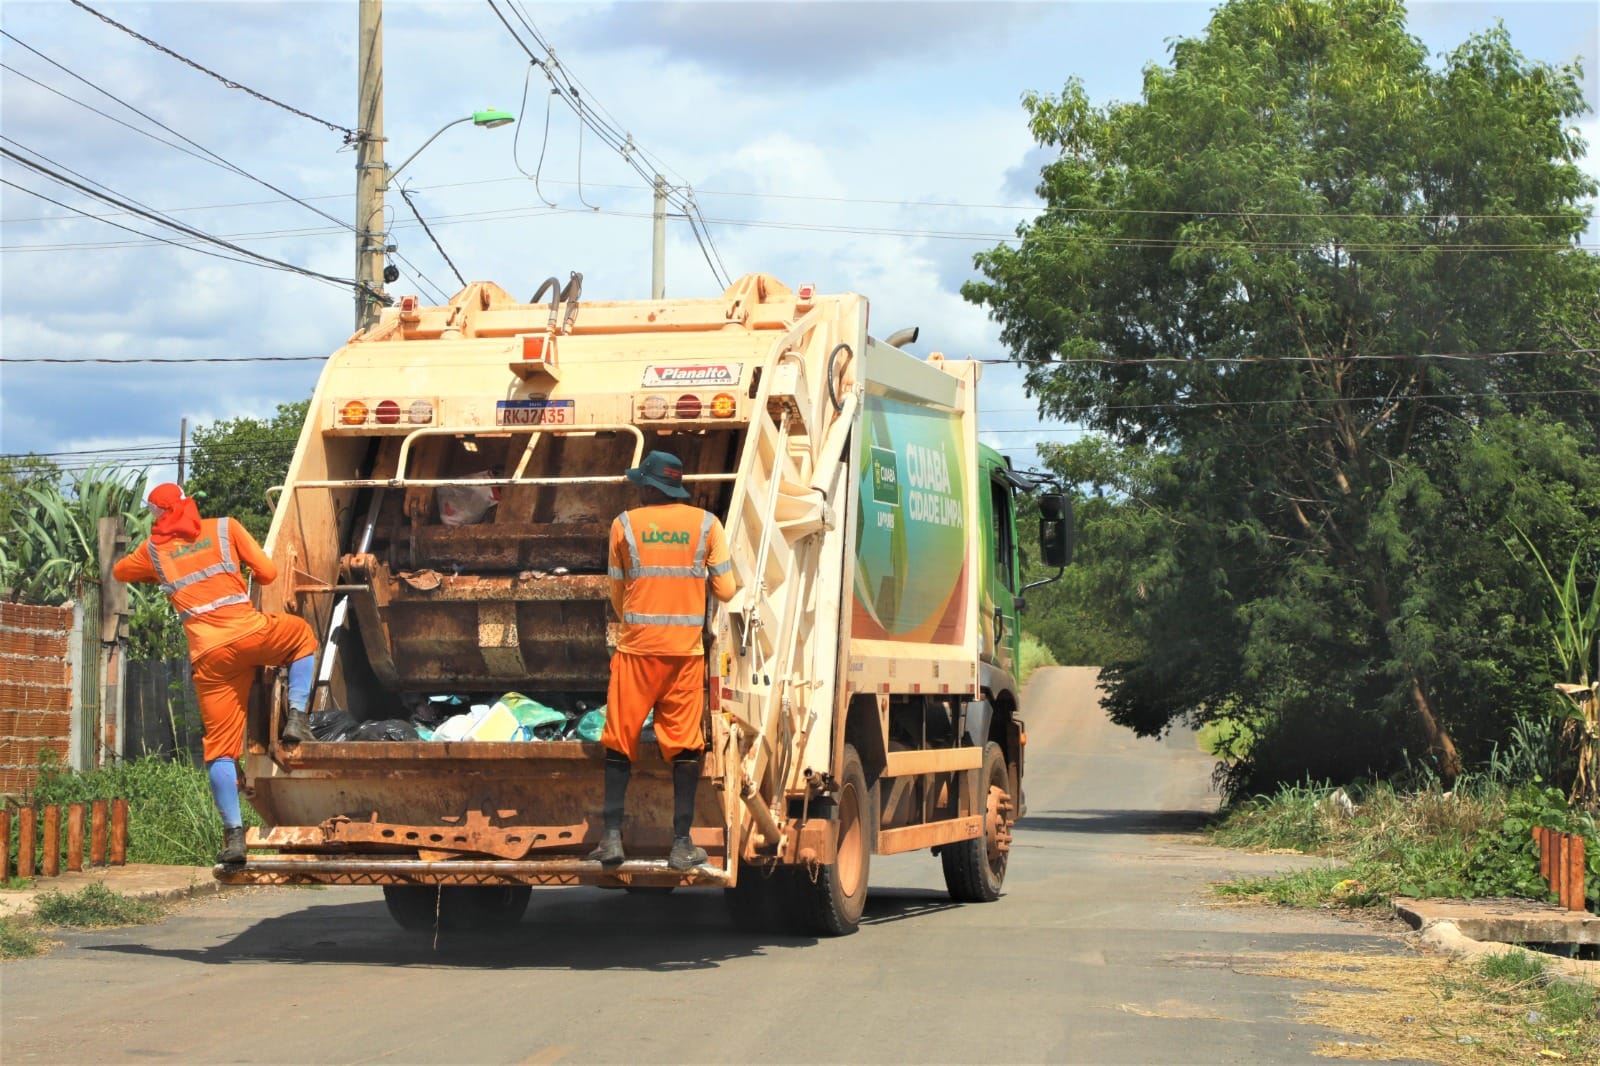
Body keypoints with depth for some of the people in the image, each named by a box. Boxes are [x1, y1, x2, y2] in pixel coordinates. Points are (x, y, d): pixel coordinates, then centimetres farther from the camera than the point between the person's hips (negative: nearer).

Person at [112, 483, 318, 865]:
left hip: (210, 657, 1)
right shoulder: (226, 528, 9)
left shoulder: (153, 549, 13)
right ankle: (296, 716, 10)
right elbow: (268, 572, 7)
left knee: (221, 745, 6)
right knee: (302, 636, 29)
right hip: (251, 633, -1)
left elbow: (119, 571, 32)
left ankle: (234, 835, -3)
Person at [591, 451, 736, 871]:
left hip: (637, 648, -1)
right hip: (687, 649, 1)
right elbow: (726, 591, 2)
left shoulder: (625, 525, 2)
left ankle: (612, 836, 3)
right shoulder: (706, 524, 3)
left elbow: (617, 593, 9)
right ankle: (682, 843, 3)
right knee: (685, 743, 5)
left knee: (620, 741, 8)